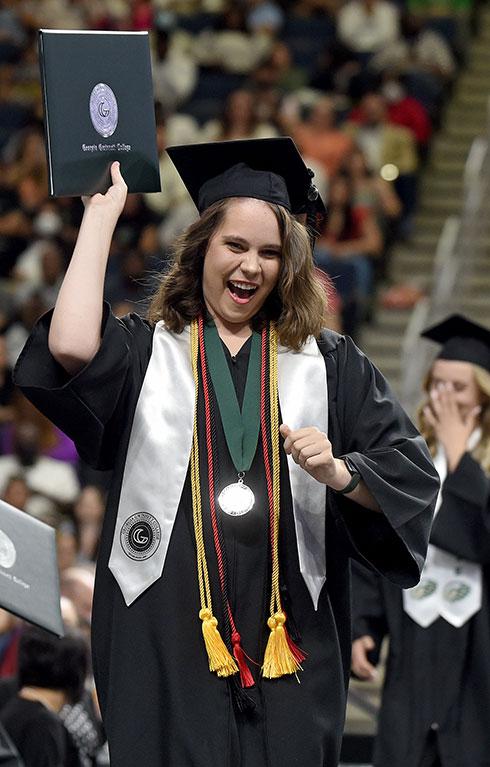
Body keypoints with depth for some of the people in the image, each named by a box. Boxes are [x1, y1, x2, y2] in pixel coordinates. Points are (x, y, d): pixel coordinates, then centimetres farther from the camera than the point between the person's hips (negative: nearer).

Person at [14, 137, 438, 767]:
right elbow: (71, 347, -15)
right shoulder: (146, 352, 8)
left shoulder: (325, 363, 12)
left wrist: (339, 473, -13)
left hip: (290, 637, 1)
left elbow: (412, 476, 8)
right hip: (169, 631, -1)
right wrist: (102, 212, -5)